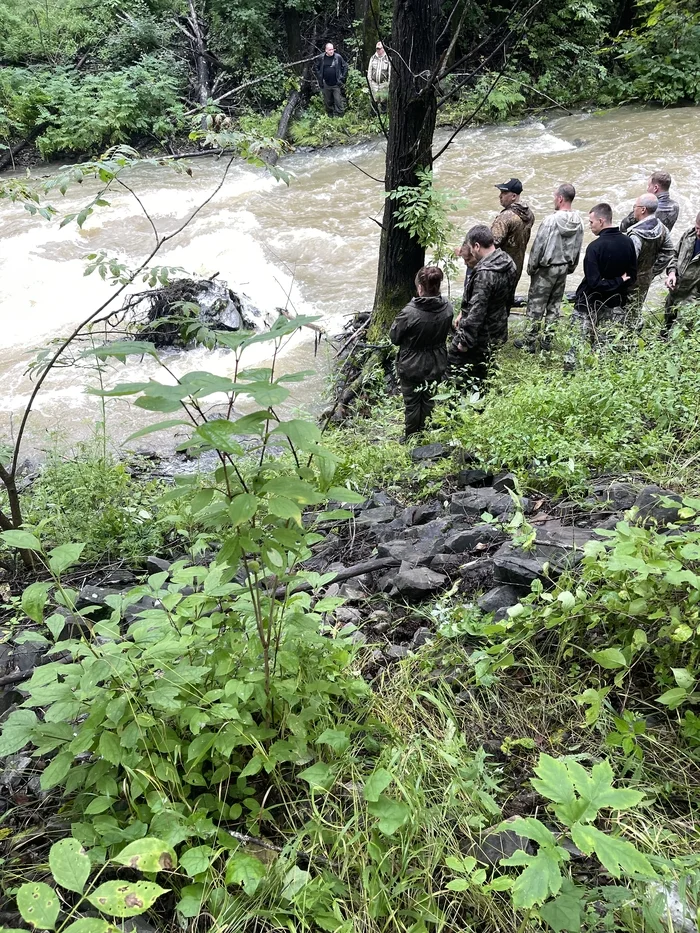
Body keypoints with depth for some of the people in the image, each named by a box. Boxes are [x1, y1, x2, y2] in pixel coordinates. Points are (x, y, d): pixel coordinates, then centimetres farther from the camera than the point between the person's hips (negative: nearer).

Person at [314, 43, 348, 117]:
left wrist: (342, 77, -1)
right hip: (326, 85, 2)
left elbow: (345, 66, 5)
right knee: (328, 101, 13)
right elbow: (316, 68, 11)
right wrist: (319, 78, 3)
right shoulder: (321, 58, -1)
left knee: (338, 101, -5)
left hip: (336, 84, -2)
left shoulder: (338, 57, -5)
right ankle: (329, 116, 28)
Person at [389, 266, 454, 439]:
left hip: (411, 367, -4)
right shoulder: (447, 308, -15)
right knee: (430, 402, 22)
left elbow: (394, 337, -14)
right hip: (436, 366, 4)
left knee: (412, 404, 15)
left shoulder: (409, 313, -30)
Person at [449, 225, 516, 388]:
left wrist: (465, 340, -19)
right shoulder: (507, 263, 2)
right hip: (497, 331, 9)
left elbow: (476, 311, -28)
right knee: (480, 375, 22)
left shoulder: (484, 274, -28)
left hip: (480, 335, -9)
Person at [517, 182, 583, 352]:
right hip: (564, 268, 7)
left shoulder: (551, 220, -20)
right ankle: (546, 340, 21)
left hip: (546, 269, -6)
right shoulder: (578, 222, 0)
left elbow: (538, 246, -15)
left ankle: (530, 342, 6)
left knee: (536, 306, 1)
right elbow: (578, 248, 9)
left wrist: (531, 267, -3)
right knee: (554, 305, 15)